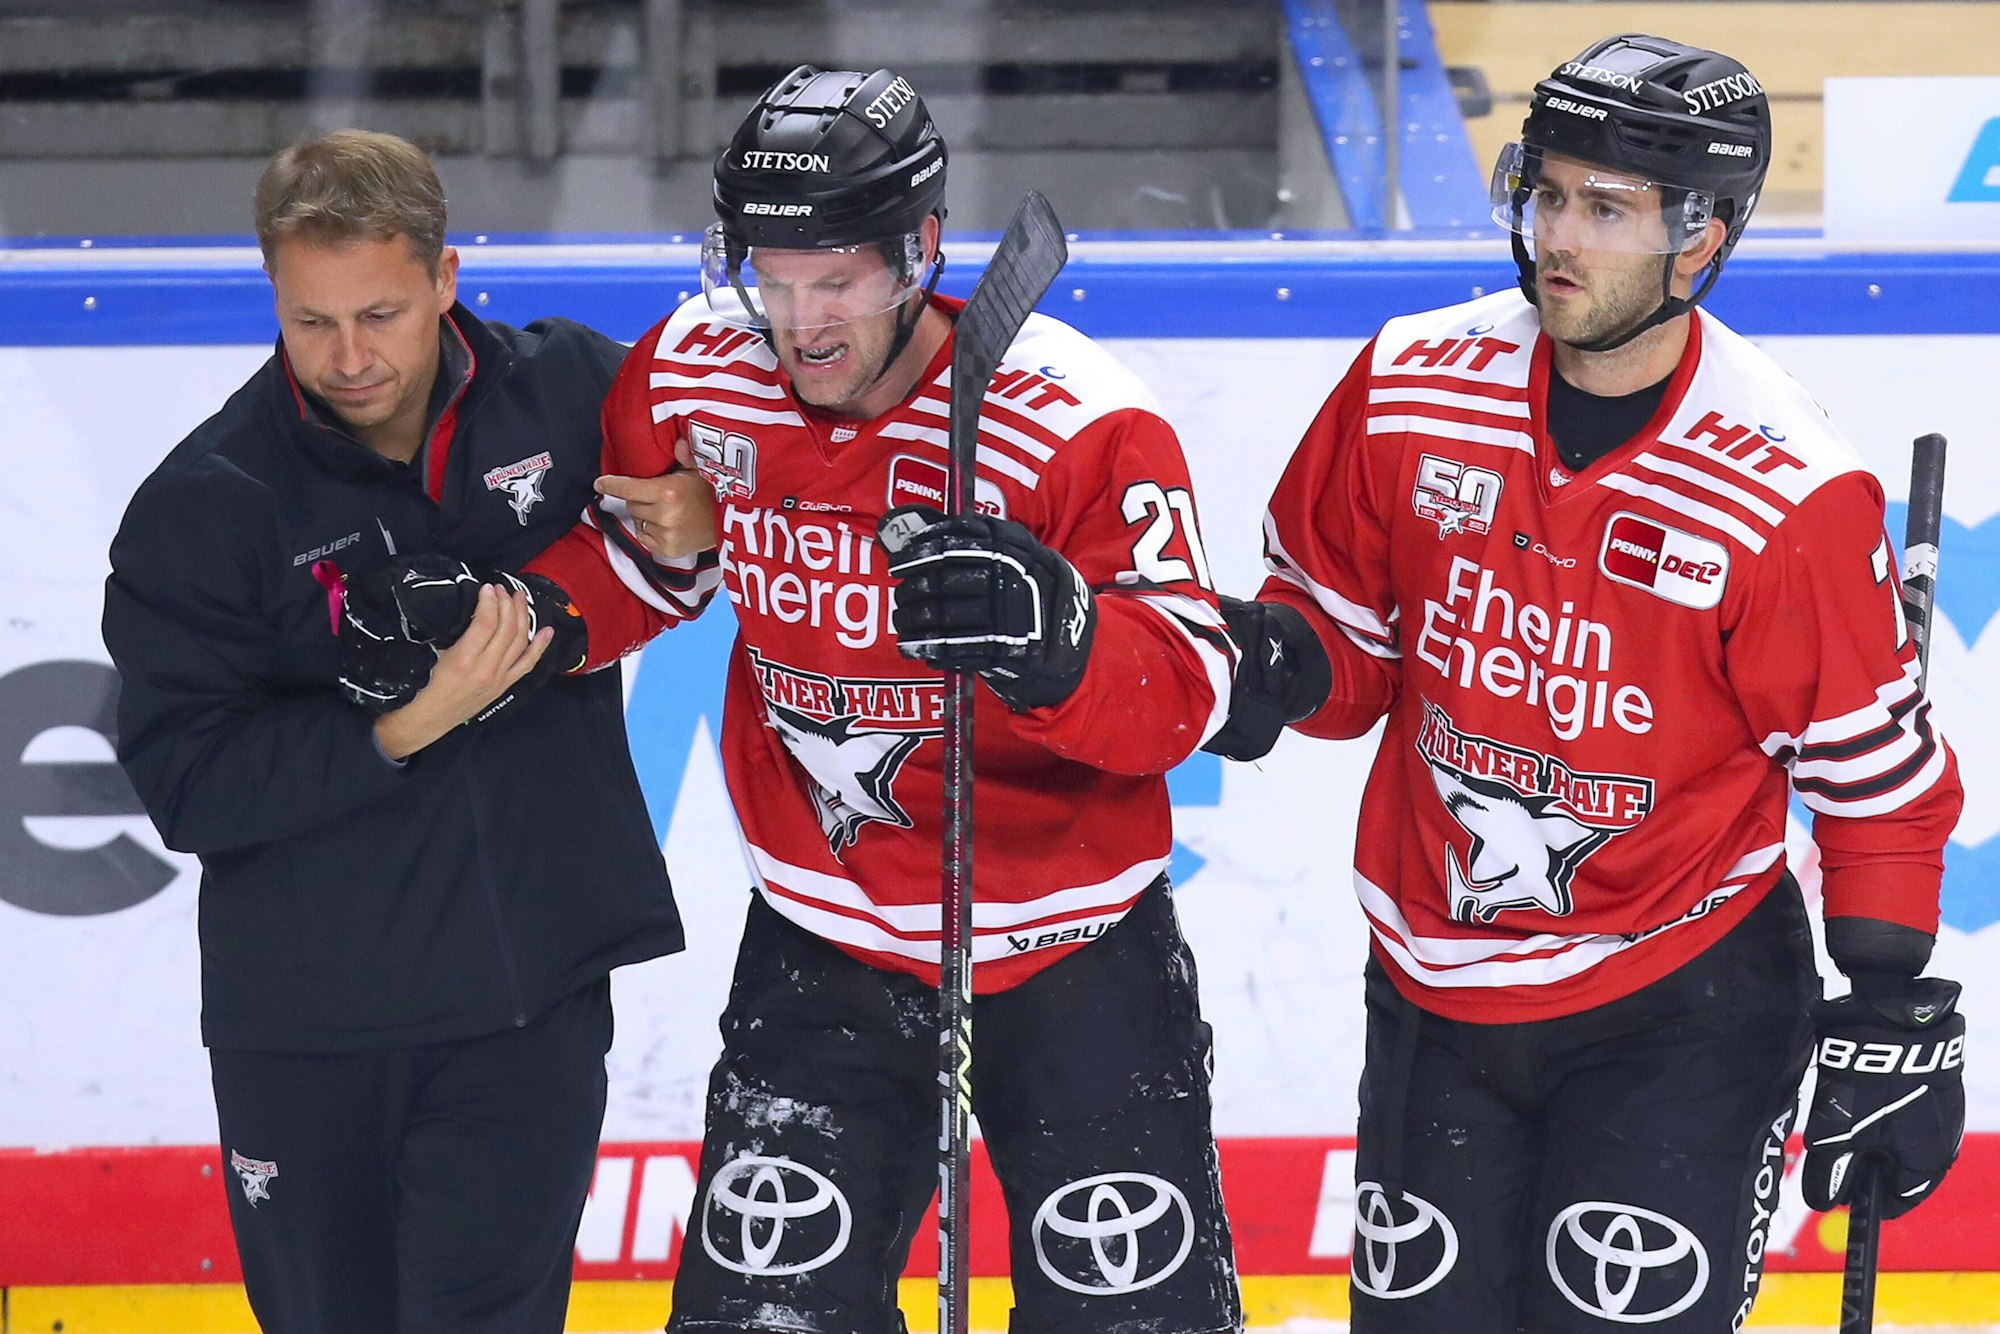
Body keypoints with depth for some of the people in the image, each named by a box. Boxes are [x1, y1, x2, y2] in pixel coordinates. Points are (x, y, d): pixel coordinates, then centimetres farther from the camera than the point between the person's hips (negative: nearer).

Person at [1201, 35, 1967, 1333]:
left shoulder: (1794, 493, -16)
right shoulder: (1411, 389, -6)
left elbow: (1878, 773, -8)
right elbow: (1341, 625, 7)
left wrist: (1895, 1018, -9)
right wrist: (1274, 665, -16)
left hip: (1679, 1008, -4)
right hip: (1435, 984, 4)